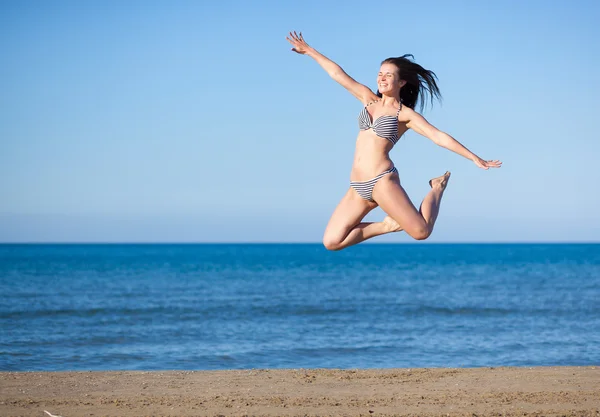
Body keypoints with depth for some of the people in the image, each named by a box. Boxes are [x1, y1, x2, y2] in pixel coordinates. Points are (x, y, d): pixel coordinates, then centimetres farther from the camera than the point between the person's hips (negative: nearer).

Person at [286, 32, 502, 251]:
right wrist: (309, 51, 25)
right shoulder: (368, 99, 15)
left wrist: (475, 159, -10)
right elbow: (338, 74, 19)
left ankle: (437, 188, 14)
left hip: (382, 181, -5)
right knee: (331, 242, -6)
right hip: (358, 187, 5)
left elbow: (439, 137, -4)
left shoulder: (406, 114, 1)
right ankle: (387, 225, 11)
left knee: (421, 232, -17)